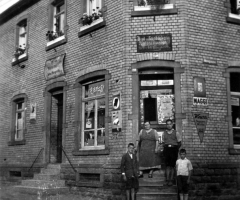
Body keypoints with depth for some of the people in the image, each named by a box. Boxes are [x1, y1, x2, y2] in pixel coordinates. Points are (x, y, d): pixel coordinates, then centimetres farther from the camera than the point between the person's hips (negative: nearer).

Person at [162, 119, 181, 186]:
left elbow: (179, 143, 5)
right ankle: (167, 179, -2)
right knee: (167, 165, -1)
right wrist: (165, 148, 3)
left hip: (174, 149, -2)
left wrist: (175, 149, -3)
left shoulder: (176, 133, 4)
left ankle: (171, 180, 2)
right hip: (166, 149, 2)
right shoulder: (164, 133, 12)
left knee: (172, 165, -1)